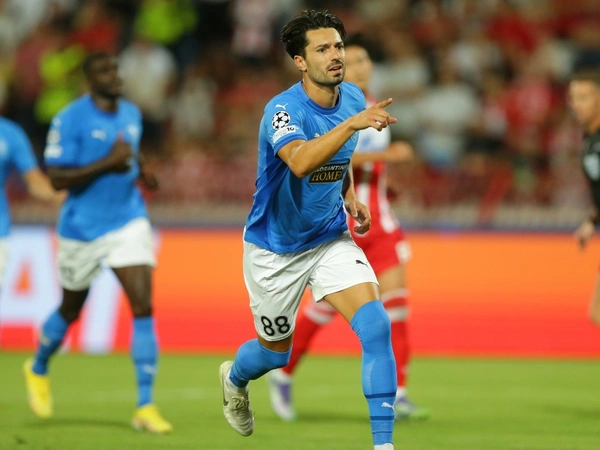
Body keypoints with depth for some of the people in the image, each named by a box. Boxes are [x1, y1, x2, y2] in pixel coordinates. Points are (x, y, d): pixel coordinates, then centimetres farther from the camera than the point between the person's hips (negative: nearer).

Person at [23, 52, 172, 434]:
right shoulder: (70, 120, -14)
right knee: (71, 311, 15)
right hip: (83, 229, -3)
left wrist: (141, 172, 4)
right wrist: (107, 163, -25)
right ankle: (38, 369, 47)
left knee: (144, 307, -13)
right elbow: (57, 178, -18)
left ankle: (146, 406, -12)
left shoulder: (132, 114, 6)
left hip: (129, 223, 4)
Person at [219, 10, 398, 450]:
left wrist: (352, 198, 8)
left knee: (376, 324, -20)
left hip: (331, 237, 4)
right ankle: (233, 378, 53)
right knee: (276, 352, 15)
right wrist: (352, 123, -58)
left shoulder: (353, 98, -5)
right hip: (276, 248, -4)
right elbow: (300, 161, -49)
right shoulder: (283, 110, -26)